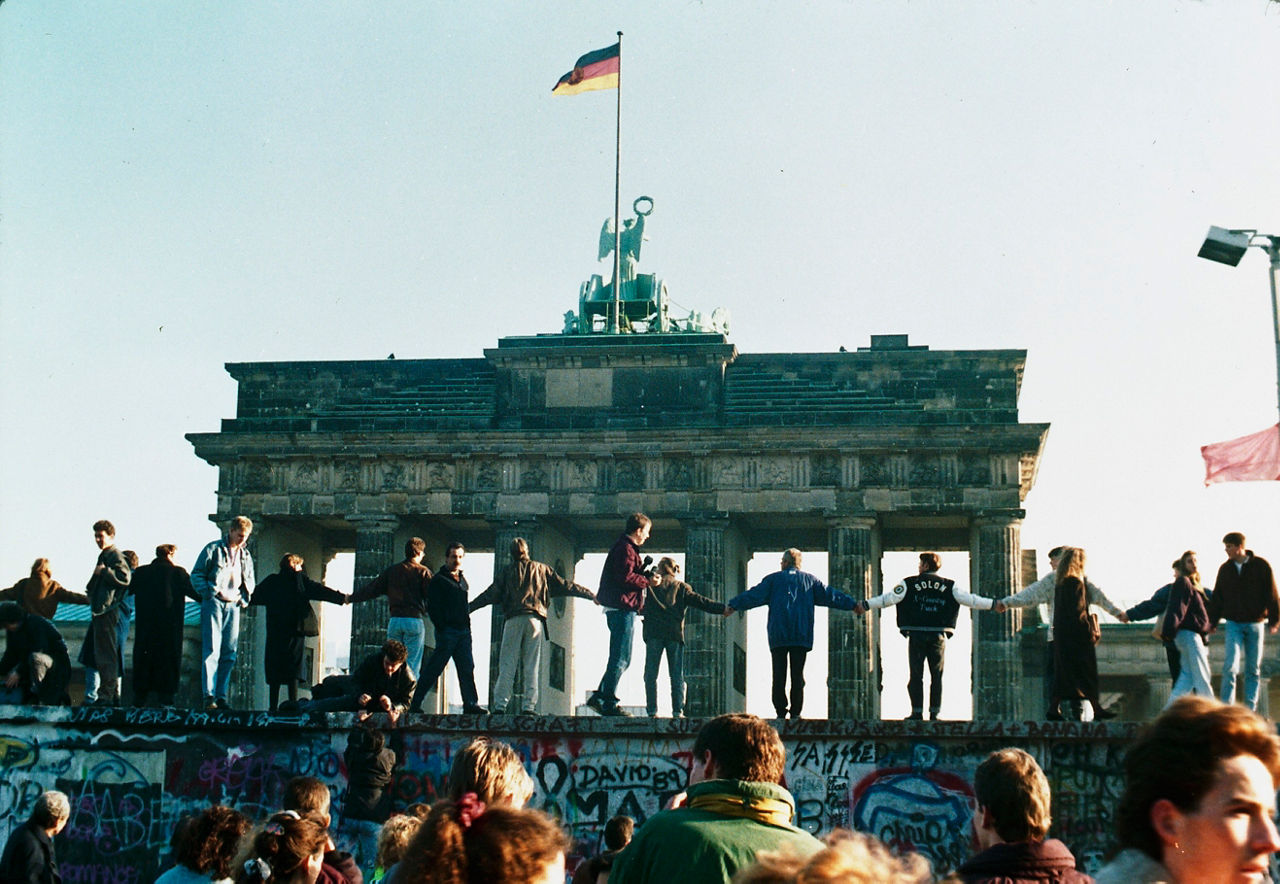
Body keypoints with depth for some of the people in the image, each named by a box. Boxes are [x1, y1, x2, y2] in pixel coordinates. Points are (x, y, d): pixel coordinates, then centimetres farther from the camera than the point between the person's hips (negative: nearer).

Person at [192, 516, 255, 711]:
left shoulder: (246, 555, 17)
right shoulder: (213, 549, 1)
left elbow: (250, 581, 26)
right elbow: (197, 574, -2)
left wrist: (243, 598, 8)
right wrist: (211, 593, -12)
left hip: (233, 606, 5)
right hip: (214, 603, -5)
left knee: (229, 653, 3)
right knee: (212, 650, -10)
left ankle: (221, 696, 7)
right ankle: (209, 695, -11)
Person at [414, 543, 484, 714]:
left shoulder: (462, 579, 18)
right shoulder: (438, 580, -3)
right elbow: (432, 608, -8)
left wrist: (467, 624, 13)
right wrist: (442, 628, -14)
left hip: (464, 630, 7)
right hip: (447, 630, -7)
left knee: (467, 668, 3)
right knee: (433, 669, -4)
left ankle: (471, 705, 4)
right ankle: (415, 703, 2)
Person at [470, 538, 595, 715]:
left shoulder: (507, 571, 11)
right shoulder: (542, 569, 14)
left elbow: (491, 594, 7)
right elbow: (565, 586, 15)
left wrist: (468, 608, 15)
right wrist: (592, 595, 21)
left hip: (513, 620, 0)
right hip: (535, 620, 0)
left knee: (507, 664, 0)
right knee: (533, 665, 2)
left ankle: (500, 705, -6)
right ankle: (529, 705, -5)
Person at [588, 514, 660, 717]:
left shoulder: (624, 547, 23)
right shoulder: (626, 548, -11)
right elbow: (625, 577, -21)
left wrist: (646, 575, 13)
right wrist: (648, 581, -11)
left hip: (620, 609, 11)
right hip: (623, 608, -11)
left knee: (620, 659, 14)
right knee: (620, 659, -8)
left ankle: (600, 697, 15)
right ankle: (609, 703, -7)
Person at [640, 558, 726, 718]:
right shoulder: (682, 588, 12)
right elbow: (701, 602, 5)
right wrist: (723, 608, 6)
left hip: (654, 633, -1)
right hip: (675, 633, 1)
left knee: (651, 674, 2)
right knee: (676, 675, 5)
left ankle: (652, 710, -4)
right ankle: (677, 710, -2)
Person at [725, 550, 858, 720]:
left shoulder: (773, 579, 7)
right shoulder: (810, 580, 12)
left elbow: (754, 596, 2)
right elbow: (830, 595, 11)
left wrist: (733, 605, 6)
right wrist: (853, 605, 18)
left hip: (778, 636, -1)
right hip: (802, 636, 1)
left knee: (779, 674, 1)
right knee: (798, 674, 2)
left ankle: (780, 711, -2)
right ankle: (796, 712, -1)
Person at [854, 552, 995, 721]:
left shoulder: (910, 584, -1)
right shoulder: (949, 586, 4)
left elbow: (889, 598, -8)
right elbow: (970, 600, 3)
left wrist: (865, 605, -7)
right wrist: (994, 604, 11)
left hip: (916, 636, -1)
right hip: (939, 636, 1)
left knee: (916, 675, 4)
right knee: (936, 676, 9)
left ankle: (917, 712, 1)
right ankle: (934, 712, 6)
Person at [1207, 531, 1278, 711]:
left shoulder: (1260, 566, -3)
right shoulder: (1225, 569, 5)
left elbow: (1271, 595, -2)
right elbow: (1217, 597, 10)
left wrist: (1274, 620, -7)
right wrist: (1212, 620, 5)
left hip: (1255, 624, -1)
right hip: (1233, 624, 1)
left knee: (1253, 669, 6)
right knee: (1230, 666, -12)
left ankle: (1250, 708, 13)